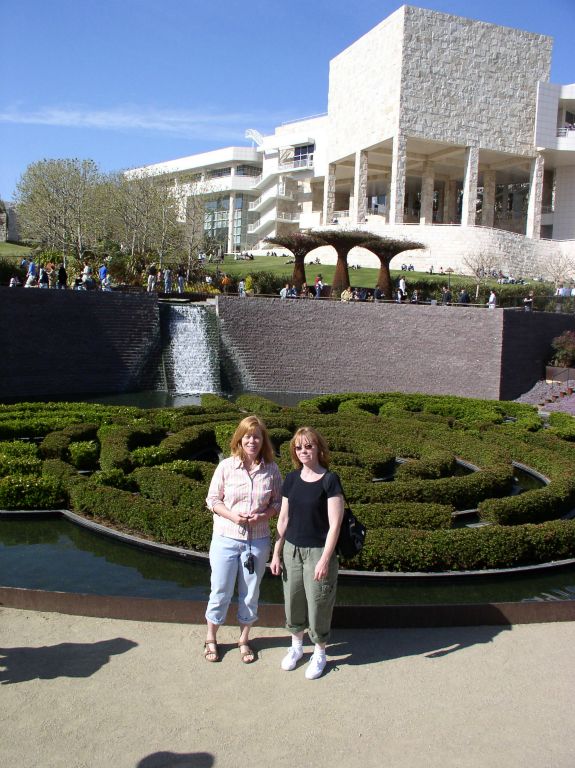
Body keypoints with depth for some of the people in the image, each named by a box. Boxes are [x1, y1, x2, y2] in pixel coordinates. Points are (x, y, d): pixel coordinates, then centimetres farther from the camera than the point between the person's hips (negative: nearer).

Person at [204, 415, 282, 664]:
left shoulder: (271, 470, -5)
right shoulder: (226, 466, -9)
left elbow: (278, 501, 3)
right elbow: (212, 499, -3)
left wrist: (263, 516, -16)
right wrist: (232, 515, -18)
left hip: (258, 540, 1)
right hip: (226, 539, -1)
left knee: (250, 593, 15)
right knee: (220, 592, 10)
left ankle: (244, 640, 35)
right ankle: (211, 639, 33)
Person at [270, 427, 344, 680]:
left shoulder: (329, 480, -13)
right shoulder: (292, 479, 2)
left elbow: (334, 524, -14)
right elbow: (283, 519, 7)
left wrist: (325, 559, -17)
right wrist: (276, 553, 7)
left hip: (318, 552, -4)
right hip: (292, 550, 5)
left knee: (318, 604, 6)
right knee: (293, 601, 15)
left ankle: (320, 653, 29)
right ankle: (296, 646, 39)